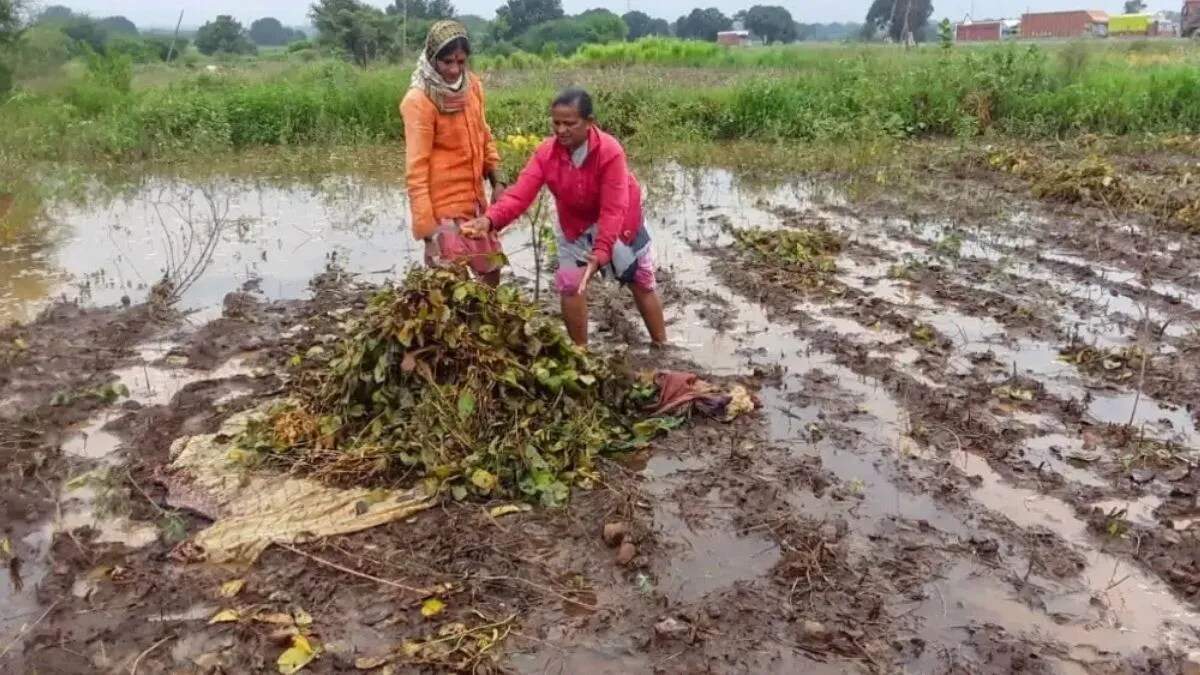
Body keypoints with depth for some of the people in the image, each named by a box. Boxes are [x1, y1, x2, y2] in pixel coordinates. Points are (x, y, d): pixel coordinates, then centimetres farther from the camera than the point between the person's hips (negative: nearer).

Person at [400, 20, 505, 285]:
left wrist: (497, 181, 6)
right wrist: (426, 226, -24)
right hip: (444, 206, -7)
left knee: (492, 270, 18)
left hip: (474, 199, 7)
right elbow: (416, 168, -20)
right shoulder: (419, 101, -18)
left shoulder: (472, 86, 3)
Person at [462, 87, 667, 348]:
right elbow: (520, 194, -32)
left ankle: (661, 346, 29)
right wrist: (490, 219, -51)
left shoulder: (610, 151, -34)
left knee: (641, 283, 10)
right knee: (569, 284, 2)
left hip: (620, 220, -3)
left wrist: (600, 253, -49)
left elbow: (613, 210, -37)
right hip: (575, 224, 3)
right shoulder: (546, 152, -23)